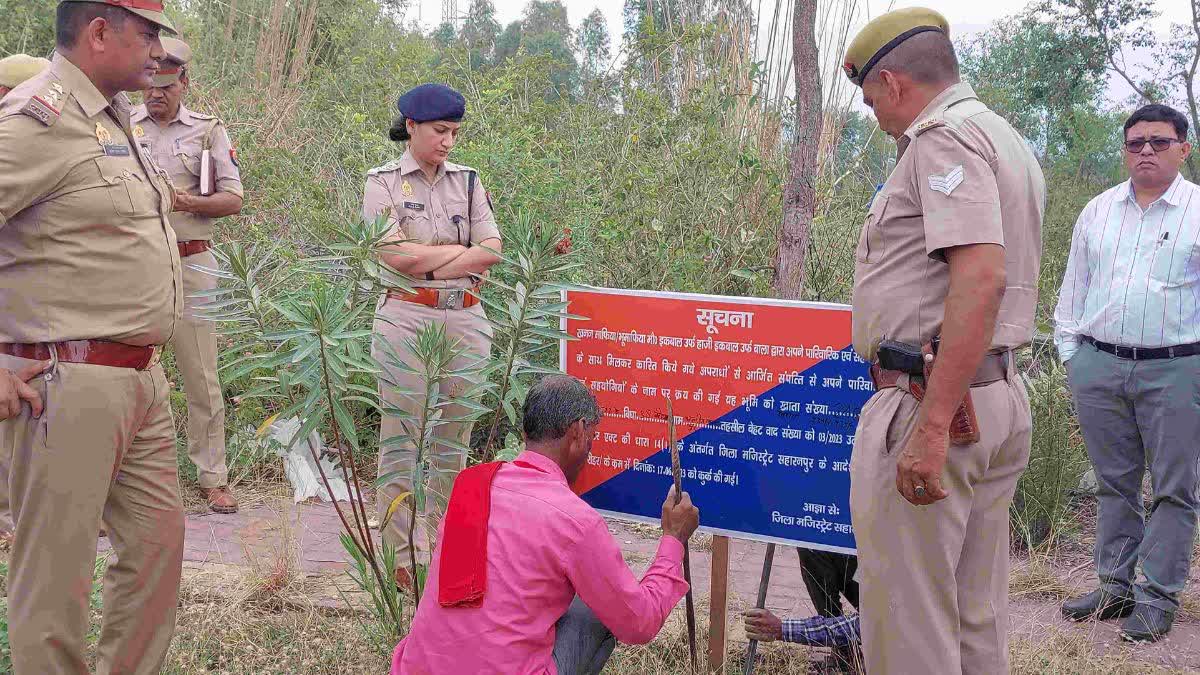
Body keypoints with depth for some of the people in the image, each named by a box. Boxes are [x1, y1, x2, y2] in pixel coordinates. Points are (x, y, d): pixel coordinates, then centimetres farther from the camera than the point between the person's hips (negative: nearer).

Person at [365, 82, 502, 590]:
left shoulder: (468, 181, 11)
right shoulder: (384, 182, 0)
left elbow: (492, 253, 1)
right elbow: (395, 256, -11)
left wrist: (429, 263, -11)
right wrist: (463, 249, -5)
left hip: (465, 320, 4)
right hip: (406, 318, -4)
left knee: (454, 437, 9)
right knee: (403, 439, 0)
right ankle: (401, 555, 8)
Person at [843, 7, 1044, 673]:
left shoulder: (944, 136, -12)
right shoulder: (1005, 139, 19)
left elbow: (981, 276, -25)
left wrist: (931, 429, -27)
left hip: (931, 400, -10)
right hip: (1000, 397, 10)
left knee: (907, 621, -1)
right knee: (976, 613, 17)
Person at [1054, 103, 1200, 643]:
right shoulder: (1098, 211, 13)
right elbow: (1074, 286, 17)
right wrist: (1069, 350, 11)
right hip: (1099, 366, 4)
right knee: (1115, 483, 11)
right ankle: (1115, 585, 21)